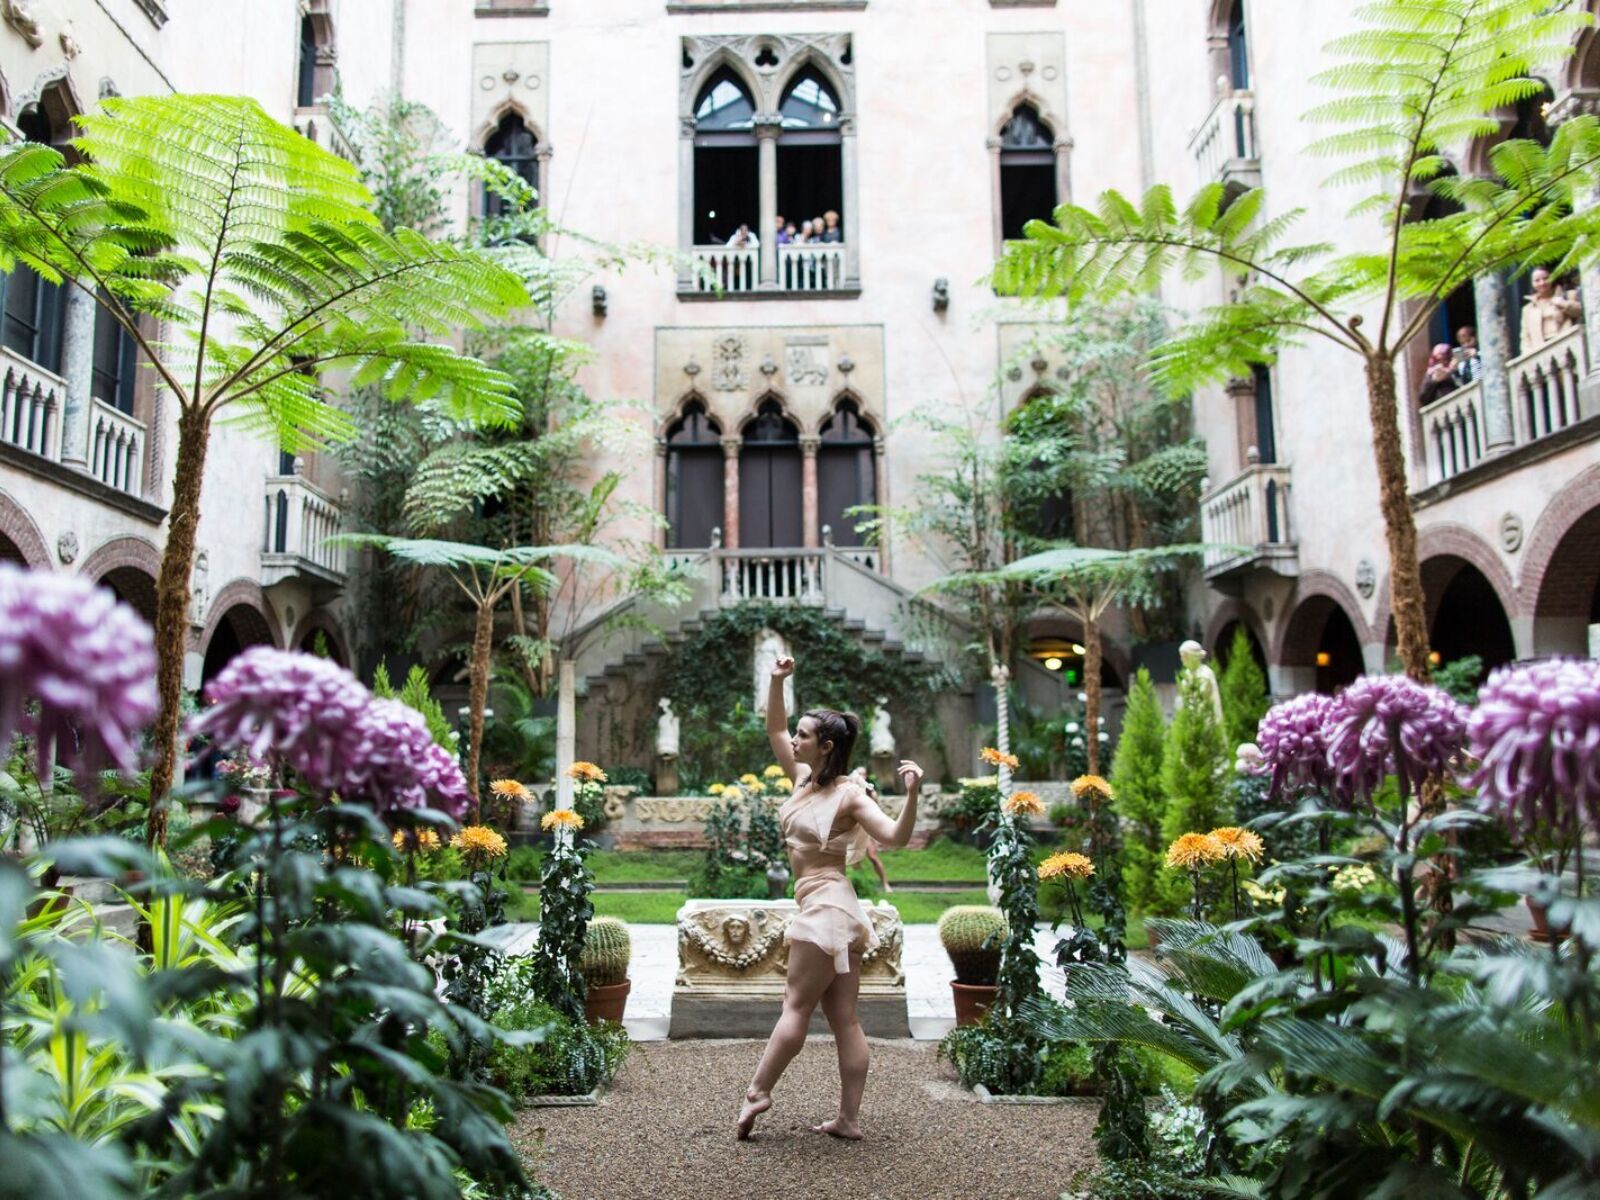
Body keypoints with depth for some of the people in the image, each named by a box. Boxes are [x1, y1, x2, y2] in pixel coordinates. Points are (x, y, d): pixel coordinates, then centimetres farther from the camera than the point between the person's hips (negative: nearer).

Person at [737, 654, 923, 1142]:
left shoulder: (849, 793, -10)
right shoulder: (804, 778, 12)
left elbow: (896, 836, -18)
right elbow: (774, 730, 19)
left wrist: (912, 794, -32)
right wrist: (777, 682, 9)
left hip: (827, 905, -9)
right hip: (824, 907, 9)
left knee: (796, 1006, 1)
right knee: (844, 1018, 7)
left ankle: (758, 1092, 11)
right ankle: (849, 1119, 10)